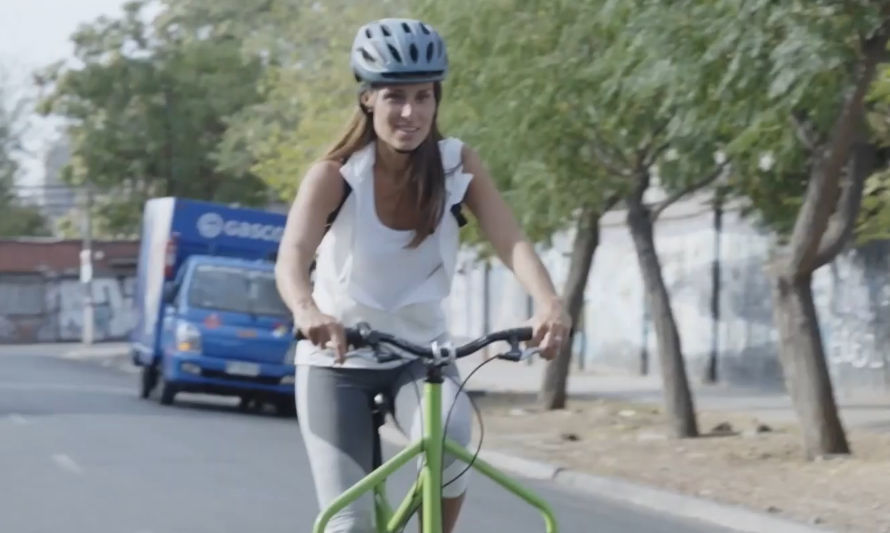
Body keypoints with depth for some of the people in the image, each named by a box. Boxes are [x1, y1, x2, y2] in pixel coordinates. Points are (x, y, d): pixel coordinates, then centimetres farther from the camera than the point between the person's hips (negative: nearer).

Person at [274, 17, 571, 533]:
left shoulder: (458, 165, -11)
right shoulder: (334, 176, -18)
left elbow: (512, 242, -23)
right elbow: (292, 258, -33)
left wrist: (549, 302, -44)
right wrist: (309, 311, -56)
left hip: (420, 353, 1)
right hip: (337, 360, -1)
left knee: (450, 442, -31)